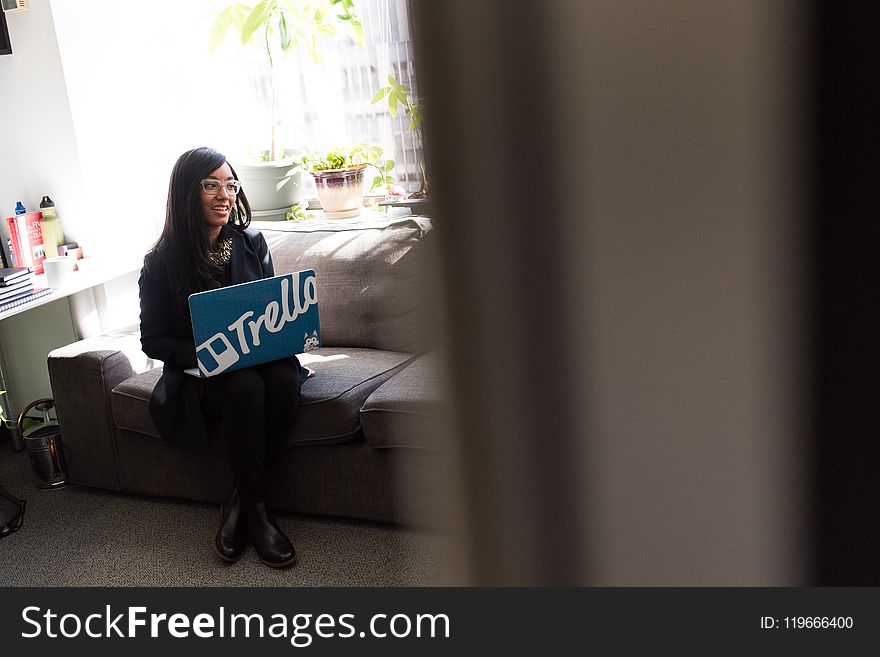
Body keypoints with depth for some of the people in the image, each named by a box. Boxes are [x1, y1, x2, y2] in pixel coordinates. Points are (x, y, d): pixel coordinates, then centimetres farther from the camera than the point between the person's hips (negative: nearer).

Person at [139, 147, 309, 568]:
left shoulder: (251, 243, 3)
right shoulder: (161, 262, -6)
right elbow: (153, 340, -3)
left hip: (256, 358, 3)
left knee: (284, 378, -32)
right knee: (246, 386, -36)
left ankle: (240, 500, -17)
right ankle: (256, 508, -22)